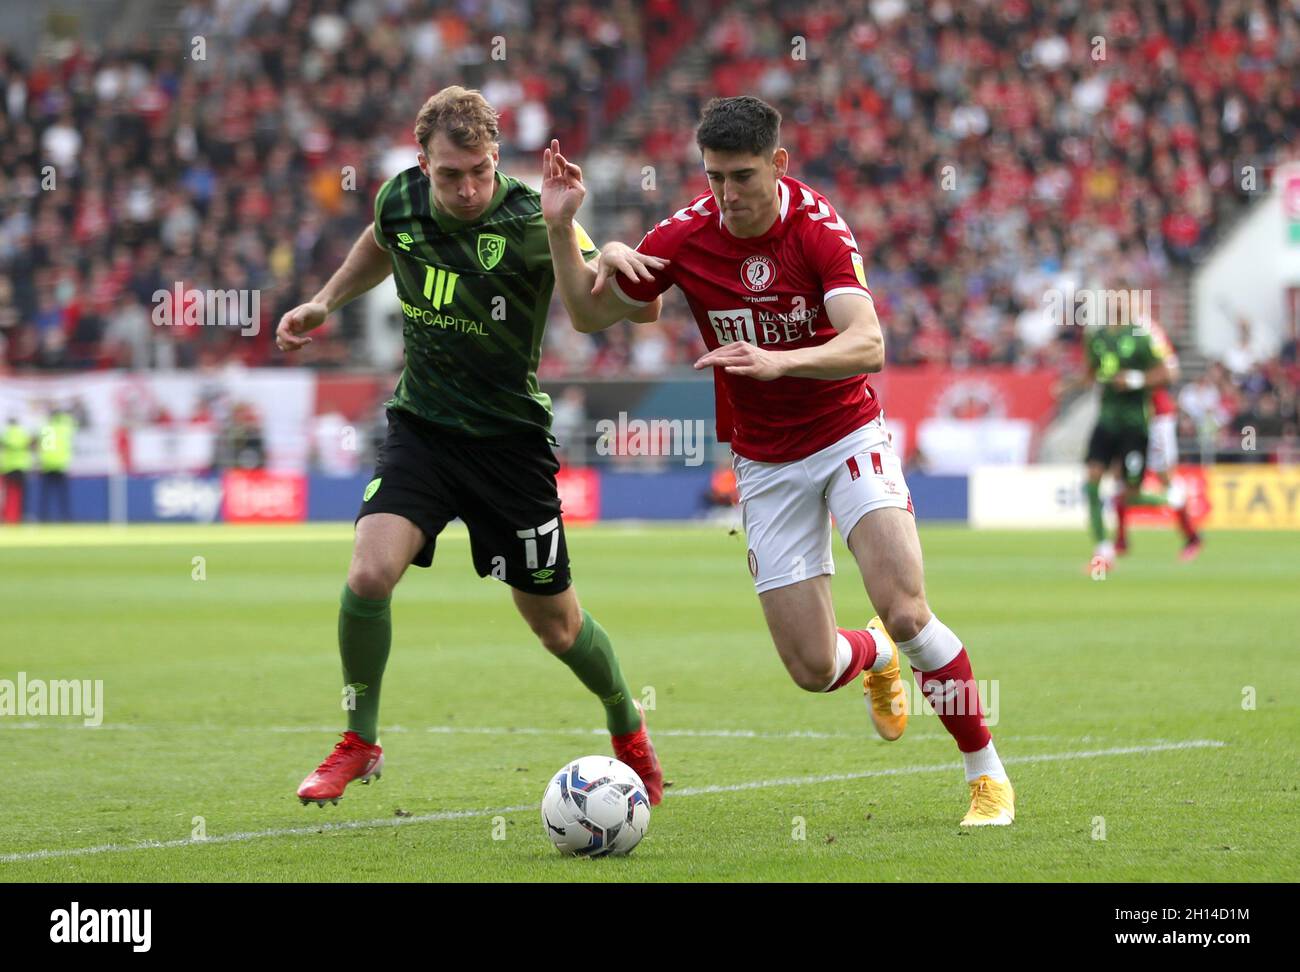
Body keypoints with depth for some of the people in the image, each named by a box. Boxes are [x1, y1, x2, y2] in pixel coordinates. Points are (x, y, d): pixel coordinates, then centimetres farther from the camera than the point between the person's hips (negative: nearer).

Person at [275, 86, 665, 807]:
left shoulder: (528, 224, -21)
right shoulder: (401, 198, -7)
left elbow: (640, 309, -29)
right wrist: (324, 303, 17)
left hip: (508, 440, -3)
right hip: (420, 427, 3)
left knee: (555, 624, 7)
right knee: (369, 574, -20)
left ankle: (628, 730, 38)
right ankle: (360, 743, 2)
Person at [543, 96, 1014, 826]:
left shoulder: (819, 228, -18)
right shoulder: (686, 237, -10)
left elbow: (868, 345, -30)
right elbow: (590, 312, 1)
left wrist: (779, 361, -47)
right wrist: (561, 229, -15)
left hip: (849, 436, -2)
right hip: (764, 461, 3)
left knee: (906, 610, -23)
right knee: (813, 669, -4)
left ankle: (987, 774, -3)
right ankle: (875, 655, 36)